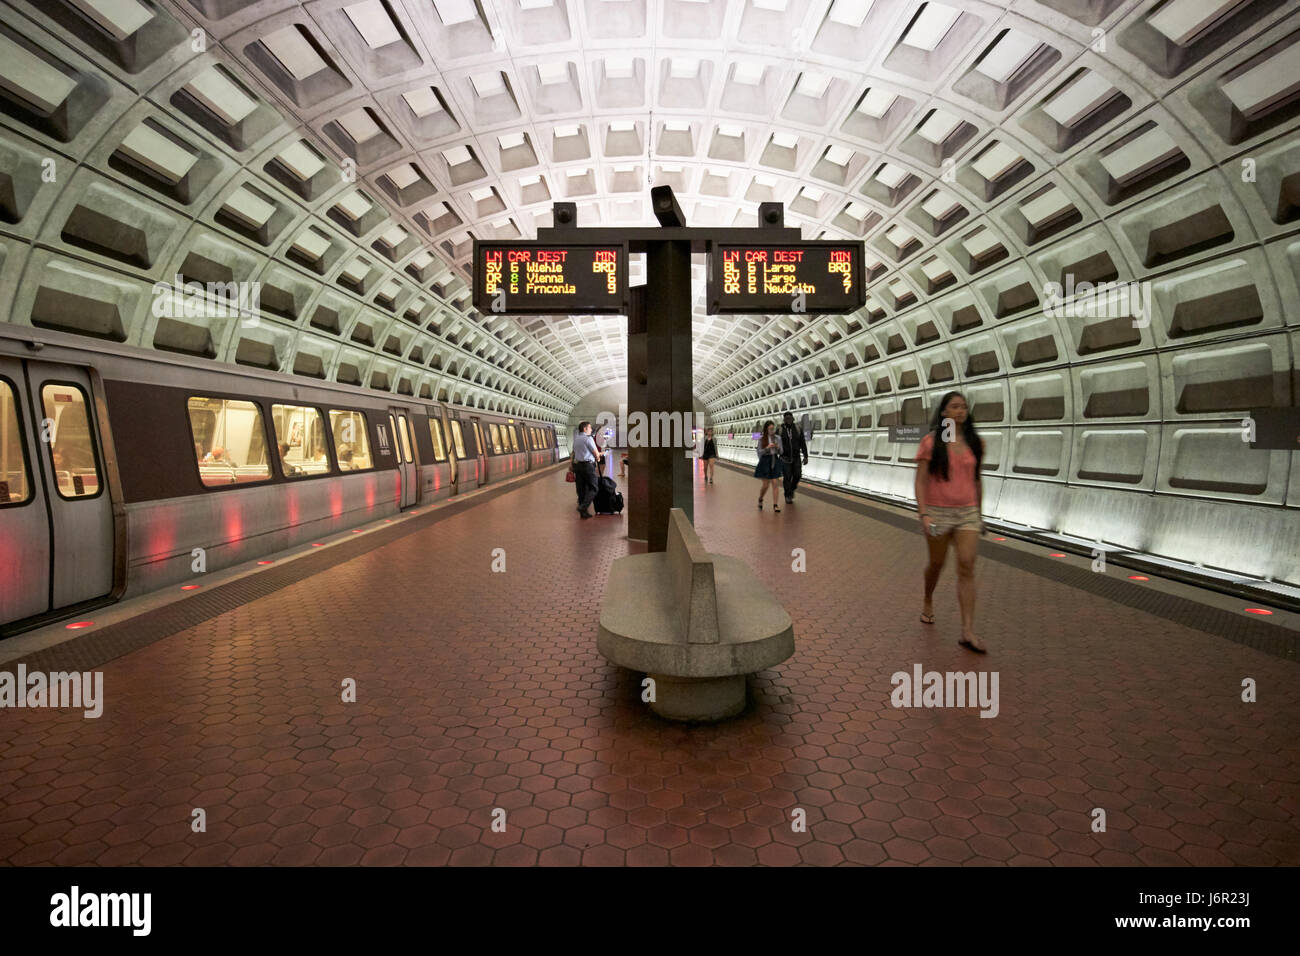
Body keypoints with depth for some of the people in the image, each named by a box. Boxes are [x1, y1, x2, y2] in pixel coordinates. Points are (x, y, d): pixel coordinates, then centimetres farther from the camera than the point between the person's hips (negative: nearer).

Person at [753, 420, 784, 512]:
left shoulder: (778, 438, 3)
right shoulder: (761, 439, -4)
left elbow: (781, 452, 7)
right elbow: (759, 452, -6)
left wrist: (778, 447, -15)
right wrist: (767, 448, -22)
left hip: (775, 461, 2)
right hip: (765, 462, -2)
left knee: (775, 484, -1)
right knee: (765, 485, 2)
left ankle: (775, 505, 2)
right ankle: (760, 500, 30)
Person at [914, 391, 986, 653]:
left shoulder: (975, 443, 7)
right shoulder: (931, 442, -4)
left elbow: (976, 480, 16)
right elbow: (920, 481, -7)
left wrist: (979, 512, 18)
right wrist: (923, 514, -16)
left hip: (967, 513, 3)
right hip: (938, 512, -2)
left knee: (967, 567, -6)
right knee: (937, 563, 11)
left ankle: (968, 631, -6)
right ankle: (928, 602, 42)